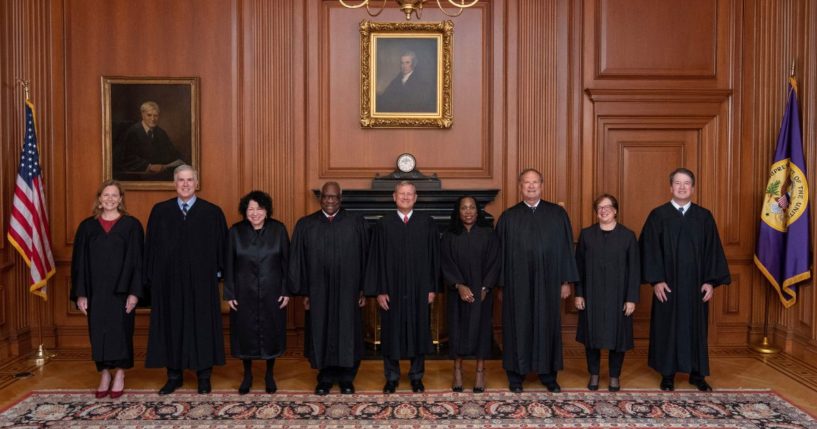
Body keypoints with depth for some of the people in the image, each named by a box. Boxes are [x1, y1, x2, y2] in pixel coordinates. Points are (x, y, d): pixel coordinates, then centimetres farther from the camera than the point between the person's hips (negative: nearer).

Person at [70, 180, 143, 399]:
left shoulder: (131, 225, 0)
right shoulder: (87, 226, 6)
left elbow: (136, 260, -3)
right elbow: (79, 262, 5)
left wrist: (134, 292, -10)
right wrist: (80, 294, -1)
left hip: (121, 290, -2)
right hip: (95, 290, 2)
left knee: (120, 331, 3)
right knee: (99, 333, 6)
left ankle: (119, 375, 18)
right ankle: (104, 375, 20)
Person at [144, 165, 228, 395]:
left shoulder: (213, 212, 0)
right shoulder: (159, 211, 5)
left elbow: (221, 245, 2)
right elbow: (150, 246, 5)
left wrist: (218, 273, -2)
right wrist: (151, 278, 1)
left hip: (201, 281, -1)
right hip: (169, 281, 2)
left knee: (202, 326, 5)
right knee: (171, 326, 8)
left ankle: (204, 375, 18)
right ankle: (174, 375, 21)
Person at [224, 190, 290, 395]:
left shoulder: (278, 230, -6)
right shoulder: (236, 232, -4)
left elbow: (286, 262, -3)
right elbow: (229, 265, -1)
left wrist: (286, 291, -5)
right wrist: (229, 294, -4)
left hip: (272, 292, 0)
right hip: (244, 293, 0)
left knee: (271, 332, 10)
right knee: (245, 333, 9)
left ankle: (269, 374, 28)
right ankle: (247, 375, 28)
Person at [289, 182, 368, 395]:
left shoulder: (356, 223, 1)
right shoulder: (305, 225, 3)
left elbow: (364, 256, 2)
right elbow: (298, 259, 4)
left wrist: (364, 289, -2)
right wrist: (304, 291, 0)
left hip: (347, 290, -1)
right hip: (318, 291, 1)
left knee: (347, 333, 6)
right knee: (321, 333, 8)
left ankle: (346, 378, 22)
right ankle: (326, 378, 23)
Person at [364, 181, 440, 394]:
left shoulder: (427, 223, 1)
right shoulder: (383, 224, 0)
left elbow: (434, 256, 2)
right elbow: (376, 259, -1)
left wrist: (432, 288, -2)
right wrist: (379, 290, -6)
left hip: (419, 289, 1)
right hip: (392, 289, 0)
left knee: (419, 331, 9)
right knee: (392, 333, 7)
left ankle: (417, 376, 24)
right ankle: (392, 377, 22)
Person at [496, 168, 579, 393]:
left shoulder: (557, 214, 3)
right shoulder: (508, 217, 2)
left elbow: (566, 248, 4)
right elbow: (501, 252, 3)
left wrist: (566, 281, 1)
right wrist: (500, 285, 1)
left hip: (548, 282, 1)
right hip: (517, 283, -1)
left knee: (548, 325, 9)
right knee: (518, 326, 6)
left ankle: (547, 373, 23)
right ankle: (516, 374, 18)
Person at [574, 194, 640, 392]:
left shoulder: (628, 235, -1)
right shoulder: (586, 234, 1)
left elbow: (634, 269, -2)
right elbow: (579, 266, 3)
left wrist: (631, 298, -7)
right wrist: (579, 294, -2)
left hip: (617, 295, -1)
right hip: (592, 294, 1)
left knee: (617, 335, 6)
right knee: (592, 334, 7)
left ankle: (615, 377, 21)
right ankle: (594, 374, 22)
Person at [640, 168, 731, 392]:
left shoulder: (704, 217, 5)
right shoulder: (658, 215, -2)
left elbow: (713, 250, 3)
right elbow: (650, 249, -6)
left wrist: (711, 281, -4)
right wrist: (656, 280, -13)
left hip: (696, 284, 2)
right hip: (668, 284, -2)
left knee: (696, 327, 9)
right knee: (668, 327, 5)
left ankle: (697, 374, 21)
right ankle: (668, 373, 16)